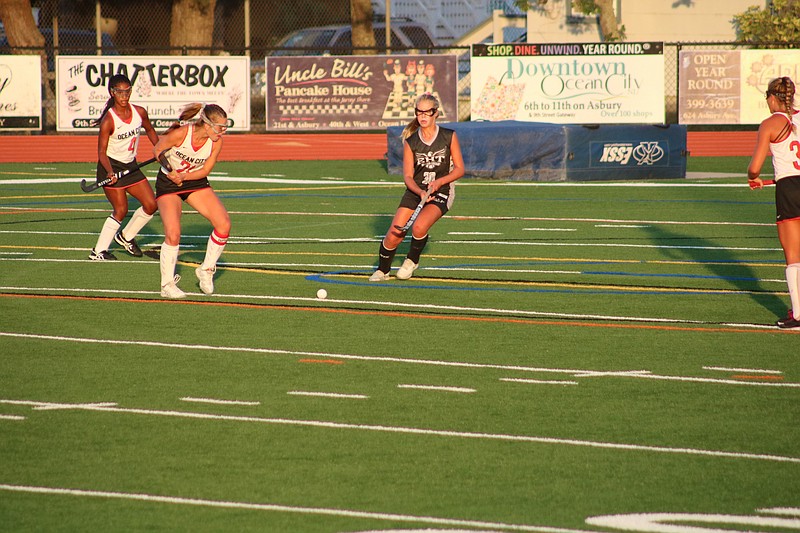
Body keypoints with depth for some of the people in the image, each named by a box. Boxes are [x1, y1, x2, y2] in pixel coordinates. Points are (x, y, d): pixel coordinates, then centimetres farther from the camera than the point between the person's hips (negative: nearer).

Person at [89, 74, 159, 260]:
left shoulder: (139, 112, -5)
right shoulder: (108, 120, -22)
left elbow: (149, 130, 17)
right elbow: (102, 152, -20)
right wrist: (110, 172, -34)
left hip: (130, 165, 6)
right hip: (111, 167, -6)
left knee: (151, 205, 3)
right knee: (121, 210, -11)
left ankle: (125, 237, 24)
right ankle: (98, 252, -2)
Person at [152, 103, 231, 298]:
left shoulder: (216, 142, -15)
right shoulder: (180, 133, -28)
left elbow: (205, 171, -7)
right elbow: (157, 150, -11)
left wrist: (183, 176, -23)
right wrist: (170, 172, -25)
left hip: (196, 182, 4)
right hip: (168, 185, -4)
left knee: (224, 225, -10)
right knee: (173, 233, -20)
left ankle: (206, 270, 10)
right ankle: (167, 285, -4)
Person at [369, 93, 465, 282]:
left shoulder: (449, 137, -6)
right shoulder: (410, 142, -4)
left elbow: (459, 169, -3)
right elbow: (408, 176, -5)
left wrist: (439, 181, -19)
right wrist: (420, 192, -25)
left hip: (441, 192, -2)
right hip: (415, 191, 2)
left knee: (419, 227, -29)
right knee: (394, 235, -8)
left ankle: (412, 261, 1)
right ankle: (382, 271, 20)